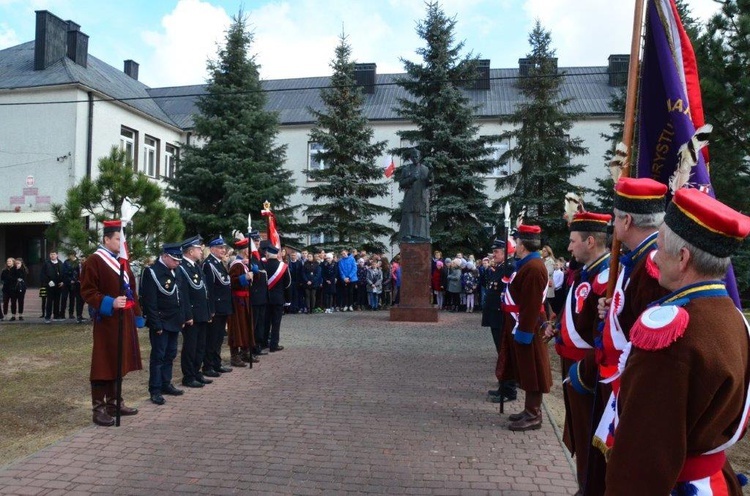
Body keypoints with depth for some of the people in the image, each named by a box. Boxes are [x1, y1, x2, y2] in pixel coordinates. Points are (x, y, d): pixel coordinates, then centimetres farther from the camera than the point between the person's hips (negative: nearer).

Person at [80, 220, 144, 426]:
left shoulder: (122, 260, 14)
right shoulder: (94, 261, -10)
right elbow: (87, 291, -14)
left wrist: (136, 314, 14)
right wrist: (110, 303, -26)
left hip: (124, 320, 8)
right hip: (106, 321, -8)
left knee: (118, 362, 14)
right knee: (104, 363, -3)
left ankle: (114, 403, 25)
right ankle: (99, 409, 5)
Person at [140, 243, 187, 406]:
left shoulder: (177, 271, 9)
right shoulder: (151, 272, -15)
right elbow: (150, 302, -17)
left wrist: (184, 317, 12)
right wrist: (156, 325, -18)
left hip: (174, 322, 8)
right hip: (161, 323, -7)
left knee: (170, 355, 14)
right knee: (158, 356, -1)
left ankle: (166, 384, 25)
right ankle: (155, 390, 6)